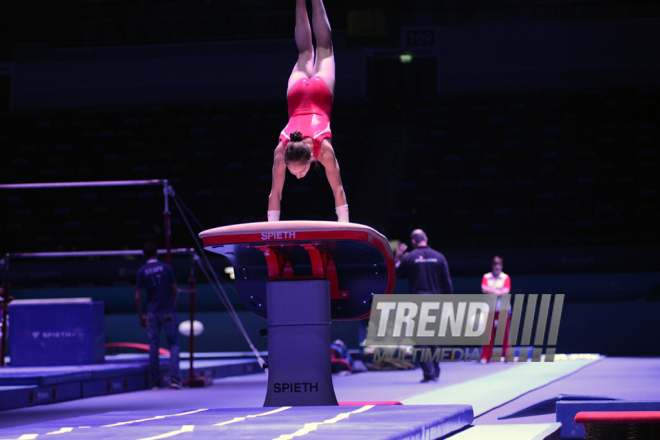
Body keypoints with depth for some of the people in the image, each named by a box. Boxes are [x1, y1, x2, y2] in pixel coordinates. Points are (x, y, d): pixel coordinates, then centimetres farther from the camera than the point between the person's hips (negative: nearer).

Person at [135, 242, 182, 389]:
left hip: (152, 312, 1)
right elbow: (175, 291, 0)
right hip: (168, 311, -1)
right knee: (174, 344, 7)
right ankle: (174, 378, -5)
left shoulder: (142, 272, 0)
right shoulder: (166, 268, -2)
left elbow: (138, 297, 0)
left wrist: (140, 316, 10)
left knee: (153, 346, 7)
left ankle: (155, 382, 7)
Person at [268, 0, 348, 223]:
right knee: (305, 52, 29)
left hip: (320, 92, -1)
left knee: (323, 47, 25)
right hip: (298, 94, 1)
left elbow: (338, 190, -34)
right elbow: (275, 193, -28)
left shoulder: (324, 148, -39)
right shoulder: (281, 151, -35)